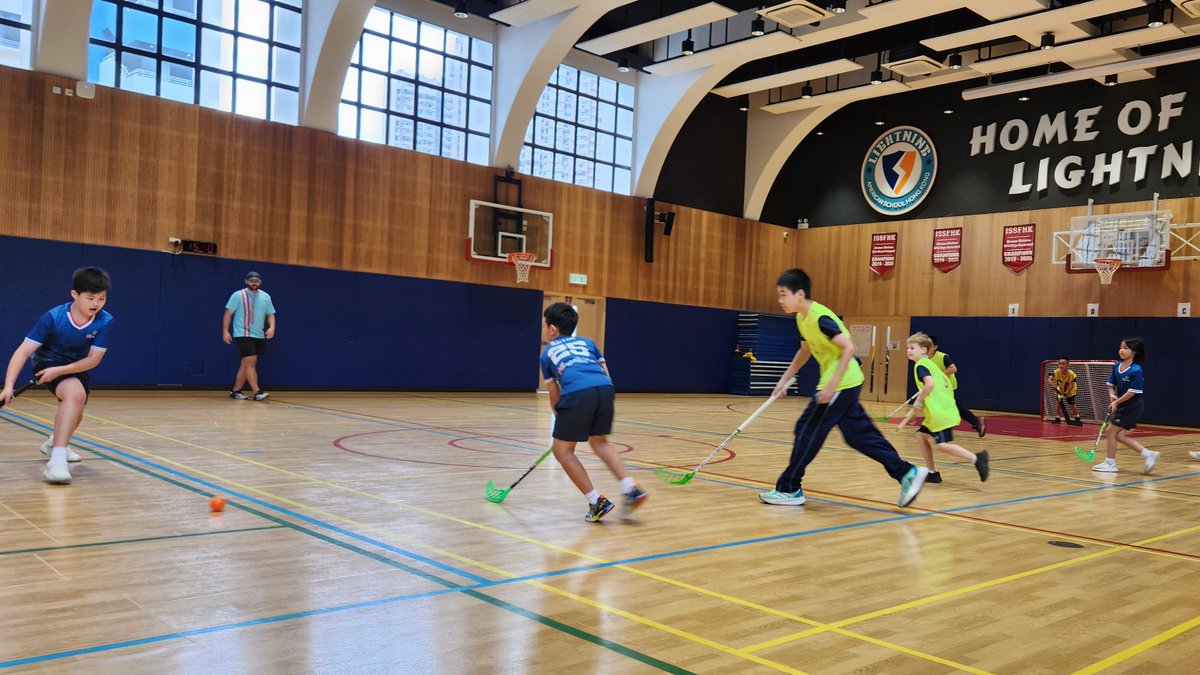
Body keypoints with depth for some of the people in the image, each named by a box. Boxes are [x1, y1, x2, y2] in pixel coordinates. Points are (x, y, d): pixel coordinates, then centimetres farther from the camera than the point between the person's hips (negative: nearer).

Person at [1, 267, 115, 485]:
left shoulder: (105, 322, -23)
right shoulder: (53, 317, -29)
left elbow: (93, 360, -21)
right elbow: (23, 351, -29)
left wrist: (59, 370, -31)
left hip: (79, 368, 5)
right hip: (47, 363, -5)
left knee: (74, 414, 23)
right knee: (76, 393, -34)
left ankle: (54, 443, 59)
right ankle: (56, 462, -39)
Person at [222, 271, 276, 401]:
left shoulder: (265, 297, 9)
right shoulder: (238, 295, -4)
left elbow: (270, 314, 13)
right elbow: (228, 313, -3)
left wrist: (272, 327, -5)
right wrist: (225, 331, -9)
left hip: (259, 336, 6)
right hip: (243, 335, -6)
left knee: (246, 364, 10)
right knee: (251, 362, -15)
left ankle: (235, 391, 20)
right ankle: (257, 392, -18)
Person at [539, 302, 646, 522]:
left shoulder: (547, 354, 26)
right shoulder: (587, 342, 32)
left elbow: (554, 395, 25)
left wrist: (562, 421, 36)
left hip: (577, 393, -4)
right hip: (606, 389, 4)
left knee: (562, 450, 13)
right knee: (599, 441, 27)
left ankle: (597, 502, 9)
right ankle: (631, 489, 14)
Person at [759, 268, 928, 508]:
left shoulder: (820, 317, -20)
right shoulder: (802, 318, 9)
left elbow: (848, 348, -23)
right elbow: (805, 350, 24)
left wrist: (832, 384, -26)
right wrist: (785, 379, 20)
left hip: (842, 384, -9)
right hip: (845, 385, 9)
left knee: (807, 431, -3)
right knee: (860, 435, 10)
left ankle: (789, 489, 6)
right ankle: (908, 473, 11)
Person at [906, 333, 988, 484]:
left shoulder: (920, 365, -8)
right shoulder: (930, 364, 20)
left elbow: (930, 383, -25)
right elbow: (945, 384, 23)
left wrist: (919, 400, -13)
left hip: (941, 412, -10)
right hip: (936, 412, 10)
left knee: (943, 444, -12)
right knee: (921, 435, 14)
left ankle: (976, 459, -17)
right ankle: (932, 473, 15)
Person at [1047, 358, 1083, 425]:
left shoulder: (1071, 374, -31)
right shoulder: (1056, 372, -24)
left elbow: (1071, 385, -28)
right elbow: (1049, 380, -27)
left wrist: (1066, 392, -35)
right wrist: (1054, 386, -40)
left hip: (1070, 391, -3)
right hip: (1060, 391, 3)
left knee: (1072, 405, -3)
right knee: (1058, 403, -7)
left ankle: (1077, 418, 19)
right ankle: (1057, 418, 2)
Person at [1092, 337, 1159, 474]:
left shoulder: (1136, 370, -19)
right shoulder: (1116, 366, 3)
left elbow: (1132, 392, -20)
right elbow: (1111, 384, 13)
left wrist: (1116, 402, -15)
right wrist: (1112, 395, -6)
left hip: (1131, 407, -8)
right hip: (1122, 406, 8)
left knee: (1111, 431, -4)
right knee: (1119, 435, 7)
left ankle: (1110, 463, 8)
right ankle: (1147, 454, 13)